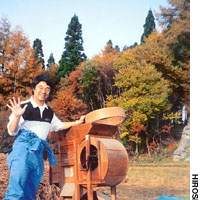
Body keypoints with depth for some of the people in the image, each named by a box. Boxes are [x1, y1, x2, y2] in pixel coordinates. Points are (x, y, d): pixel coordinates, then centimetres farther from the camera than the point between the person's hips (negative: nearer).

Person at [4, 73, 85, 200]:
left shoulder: (49, 112, 16)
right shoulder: (23, 106, -3)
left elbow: (59, 125, 33)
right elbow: (12, 131, -4)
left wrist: (77, 122, 27)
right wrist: (17, 116, -22)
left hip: (39, 151, 6)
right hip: (24, 146, -6)